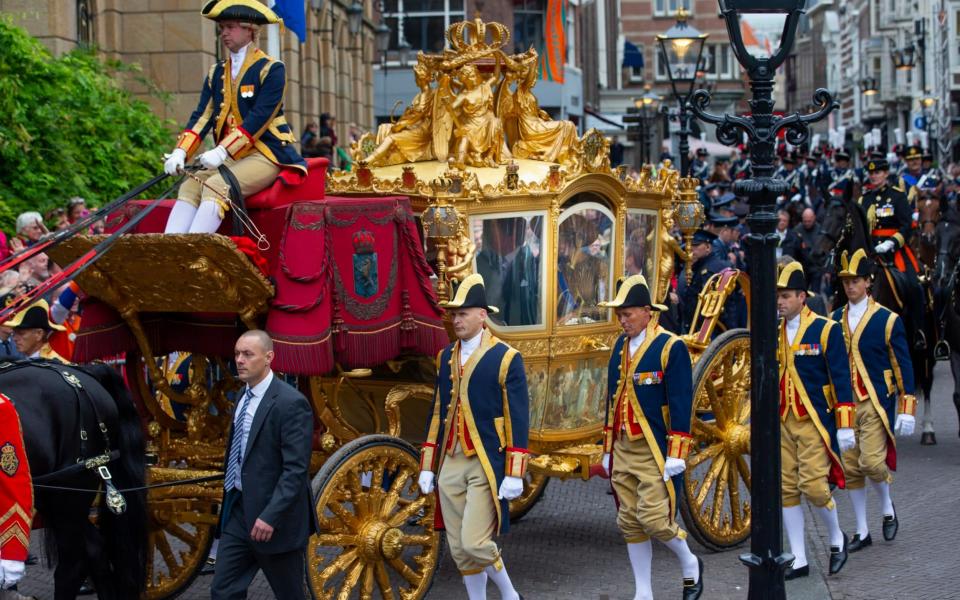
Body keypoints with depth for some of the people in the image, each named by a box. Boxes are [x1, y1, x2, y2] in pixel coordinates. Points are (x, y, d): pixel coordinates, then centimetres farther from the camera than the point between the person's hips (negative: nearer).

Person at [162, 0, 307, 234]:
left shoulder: (271, 69, -4)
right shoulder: (217, 73, 16)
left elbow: (258, 119, -14)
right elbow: (202, 116, 6)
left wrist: (222, 151, -23)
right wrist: (181, 152, -11)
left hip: (266, 155, -6)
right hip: (230, 157, 6)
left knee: (215, 187, -29)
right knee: (190, 186, -19)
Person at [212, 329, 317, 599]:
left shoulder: (291, 403, -17)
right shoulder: (244, 396, 10)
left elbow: (296, 469, -21)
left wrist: (271, 516, -27)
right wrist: (230, 502, 16)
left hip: (273, 516, -7)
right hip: (238, 511, 8)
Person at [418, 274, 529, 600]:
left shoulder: (506, 358, -7)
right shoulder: (445, 357, 11)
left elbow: (518, 419, -8)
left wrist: (514, 474, -13)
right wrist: (427, 467, 13)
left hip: (486, 465, -6)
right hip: (450, 464, 6)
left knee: (475, 543, -12)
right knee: (459, 549, 7)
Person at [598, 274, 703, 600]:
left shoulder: (671, 347, -10)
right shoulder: (620, 346, 10)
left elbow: (681, 403, -13)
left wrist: (675, 455, -16)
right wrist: (608, 449, 16)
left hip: (654, 451, -7)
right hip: (623, 449, 7)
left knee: (653, 518, -11)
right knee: (629, 522, 7)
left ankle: (689, 563, 16)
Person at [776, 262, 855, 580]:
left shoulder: (826, 330, -7)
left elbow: (841, 379, -7)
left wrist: (844, 426, -10)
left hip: (814, 422, -5)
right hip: (783, 422, 5)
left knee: (813, 485, -10)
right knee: (787, 488, 4)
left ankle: (837, 538, 18)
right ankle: (798, 560, 11)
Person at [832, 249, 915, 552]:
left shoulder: (887, 320, -4)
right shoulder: (836, 319, 7)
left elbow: (904, 365, -2)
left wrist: (906, 410, -6)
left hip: (875, 403, -4)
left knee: (872, 461, -14)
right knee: (850, 467, 4)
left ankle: (887, 508, 16)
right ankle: (862, 531, 14)